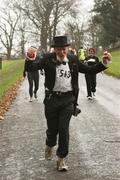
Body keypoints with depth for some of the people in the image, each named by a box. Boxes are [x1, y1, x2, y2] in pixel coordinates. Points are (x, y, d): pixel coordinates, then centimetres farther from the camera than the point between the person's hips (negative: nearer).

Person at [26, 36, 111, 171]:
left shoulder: (73, 60, 2)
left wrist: (104, 63, -1)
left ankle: (61, 159, 10)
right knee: (52, 128, 11)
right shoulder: (48, 59, -7)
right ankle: (49, 146, 44)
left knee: (63, 129, -3)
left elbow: (90, 70, 10)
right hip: (52, 98, -1)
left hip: (68, 99, 1)